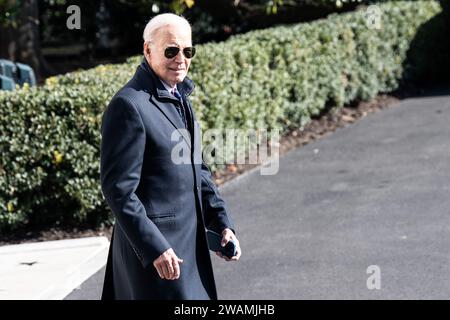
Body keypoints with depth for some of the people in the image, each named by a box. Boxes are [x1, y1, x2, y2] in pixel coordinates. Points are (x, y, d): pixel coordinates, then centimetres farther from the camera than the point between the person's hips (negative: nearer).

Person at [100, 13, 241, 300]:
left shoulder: (178, 98, 13)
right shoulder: (129, 106, -16)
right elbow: (118, 189, -19)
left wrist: (222, 223, 10)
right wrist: (155, 248, -22)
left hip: (188, 240, 9)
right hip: (152, 247, -9)